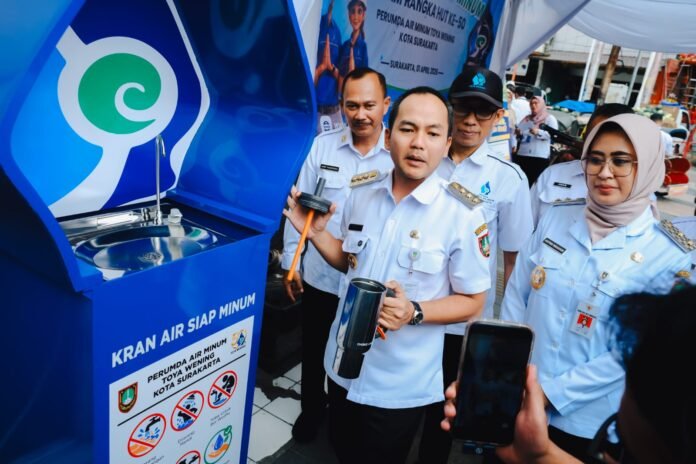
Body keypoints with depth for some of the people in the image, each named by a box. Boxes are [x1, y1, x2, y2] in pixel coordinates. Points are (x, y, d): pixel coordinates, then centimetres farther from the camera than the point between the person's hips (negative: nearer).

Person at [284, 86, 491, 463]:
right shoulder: (361, 197, -4)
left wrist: (414, 312, -27)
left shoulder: (463, 217, -19)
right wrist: (316, 233, -6)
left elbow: (472, 302, -11)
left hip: (400, 385, -4)